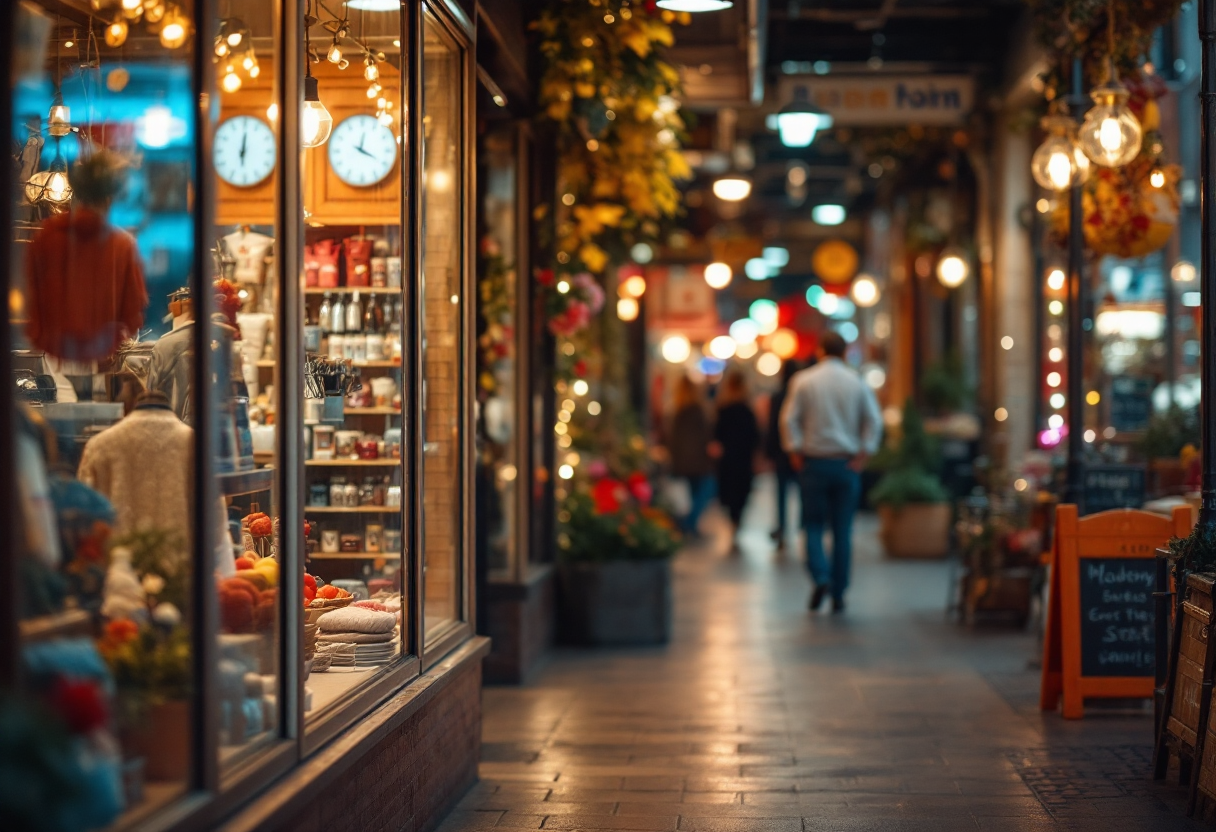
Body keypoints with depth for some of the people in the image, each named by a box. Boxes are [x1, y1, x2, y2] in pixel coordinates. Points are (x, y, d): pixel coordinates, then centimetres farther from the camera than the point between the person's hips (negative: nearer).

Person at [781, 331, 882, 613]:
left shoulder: (803, 380, -2)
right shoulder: (856, 382, 2)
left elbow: (789, 419, -7)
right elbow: (874, 420, -4)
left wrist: (795, 452, -2)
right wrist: (863, 454, -2)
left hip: (813, 463, -1)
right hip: (847, 462, 1)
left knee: (813, 525, 8)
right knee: (843, 531, 6)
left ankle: (821, 577, -15)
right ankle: (838, 595, 7)